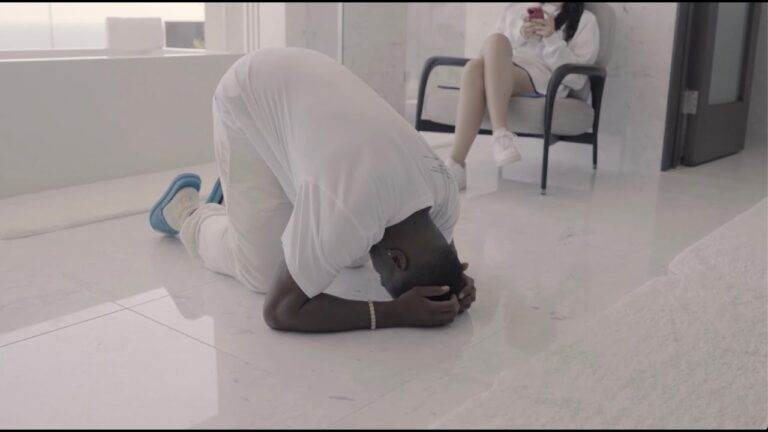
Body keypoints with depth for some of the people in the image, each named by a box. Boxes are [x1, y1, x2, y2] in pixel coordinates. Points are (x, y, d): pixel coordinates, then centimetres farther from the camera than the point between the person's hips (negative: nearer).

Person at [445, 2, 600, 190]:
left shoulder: (585, 20, 17)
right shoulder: (515, 9, 28)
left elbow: (577, 79, 4)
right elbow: (489, 54, 20)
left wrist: (552, 39, -7)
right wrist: (521, 36, 4)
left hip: (543, 83, -3)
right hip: (502, 74, 3)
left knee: (495, 41, -31)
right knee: (475, 66, -33)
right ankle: (464, 159, -42)